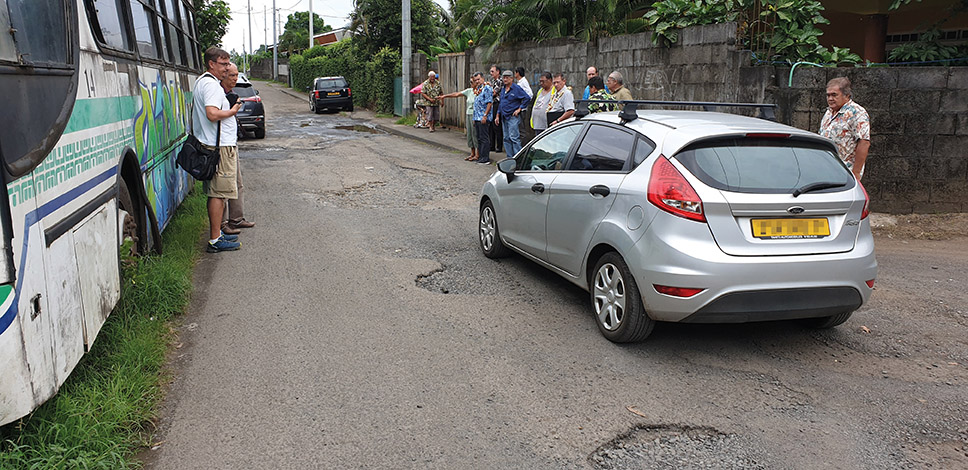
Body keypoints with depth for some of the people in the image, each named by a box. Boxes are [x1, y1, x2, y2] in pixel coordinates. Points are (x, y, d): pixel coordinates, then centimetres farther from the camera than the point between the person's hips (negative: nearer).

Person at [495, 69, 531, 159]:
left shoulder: (516, 88, -7)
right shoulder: (503, 89, 15)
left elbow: (527, 98, -12)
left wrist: (519, 109, -11)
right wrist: (498, 116, 18)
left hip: (513, 117, -8)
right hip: (504, 118, 8)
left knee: (514, 137, -12)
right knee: (506, 138, 9)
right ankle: (510, 157, 15)